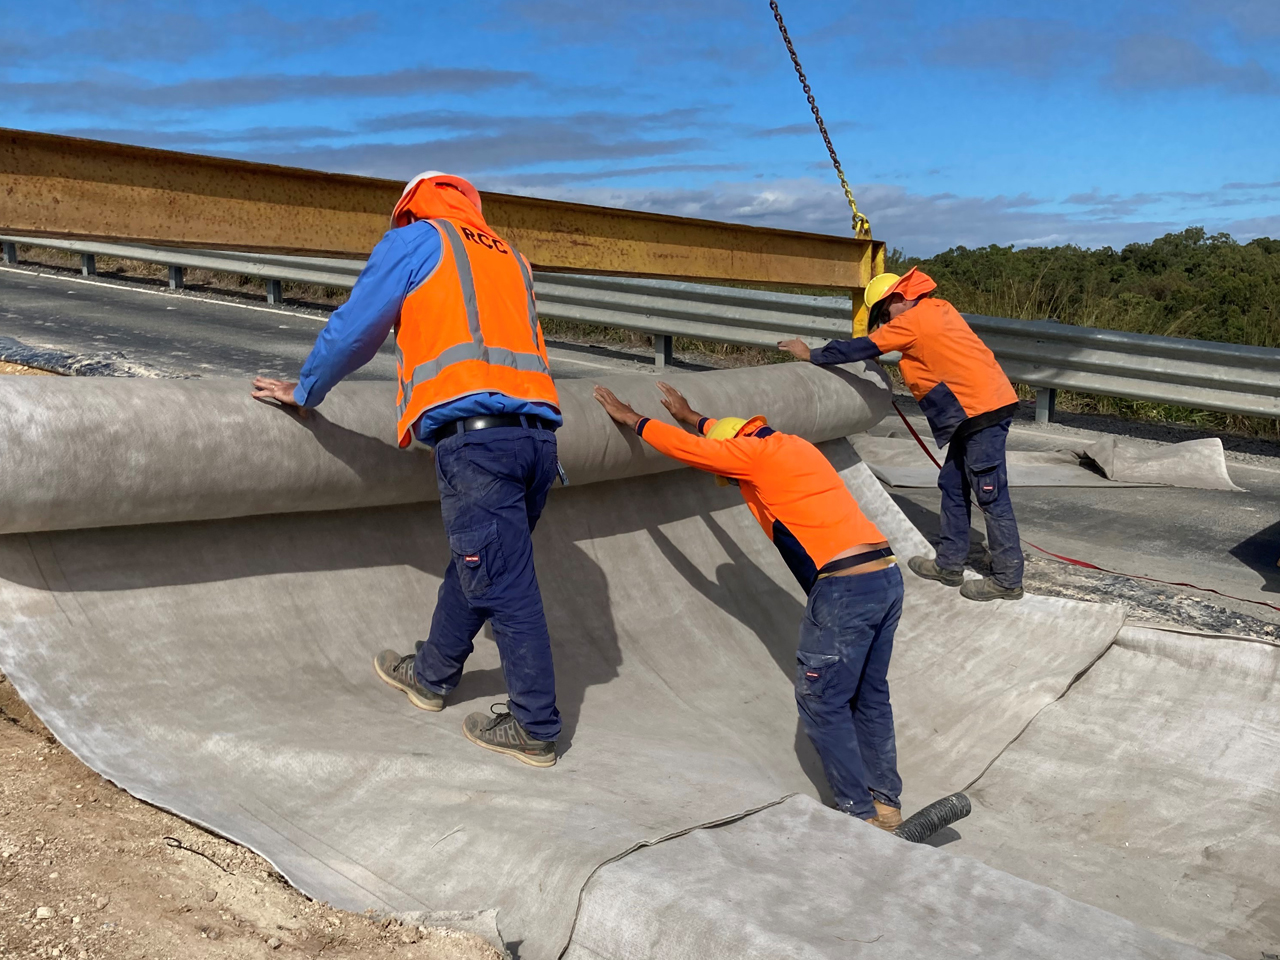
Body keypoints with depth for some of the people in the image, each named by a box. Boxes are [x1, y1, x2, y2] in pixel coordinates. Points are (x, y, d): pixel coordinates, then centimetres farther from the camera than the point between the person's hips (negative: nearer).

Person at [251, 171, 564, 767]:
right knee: (472, 565, 20)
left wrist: (303, 392, 27)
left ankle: (535, 730, 3)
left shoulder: (415, 241, 11)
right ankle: (432, 676, 37)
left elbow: (353, 331, 11)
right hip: (537, 433, 7)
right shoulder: (510, 258, 28)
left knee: (504, 586, -3)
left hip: (475, 437, -7)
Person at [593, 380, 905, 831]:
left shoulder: (754, 454, -1)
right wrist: (690, 415, 52)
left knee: (820, 700, 4)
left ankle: (859, 811, 9)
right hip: (888, 575, 9)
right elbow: (729, 434, 41)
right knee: (870, 697, 17)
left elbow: (685, 447, 5)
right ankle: (886, 802, 24)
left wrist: (630, 417, 19)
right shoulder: (793, 446, 23)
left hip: (846, 587, -9)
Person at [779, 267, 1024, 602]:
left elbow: (862, 348, -5)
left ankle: (1007, 580, 3)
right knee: (953, 486, 15)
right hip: (981, 407, 10)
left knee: (991, 496, -4)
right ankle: (949, 564, 23)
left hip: (982, 411, -10)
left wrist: (811, 354, 4)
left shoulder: (912, 319, -11)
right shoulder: (939, 309, 14)